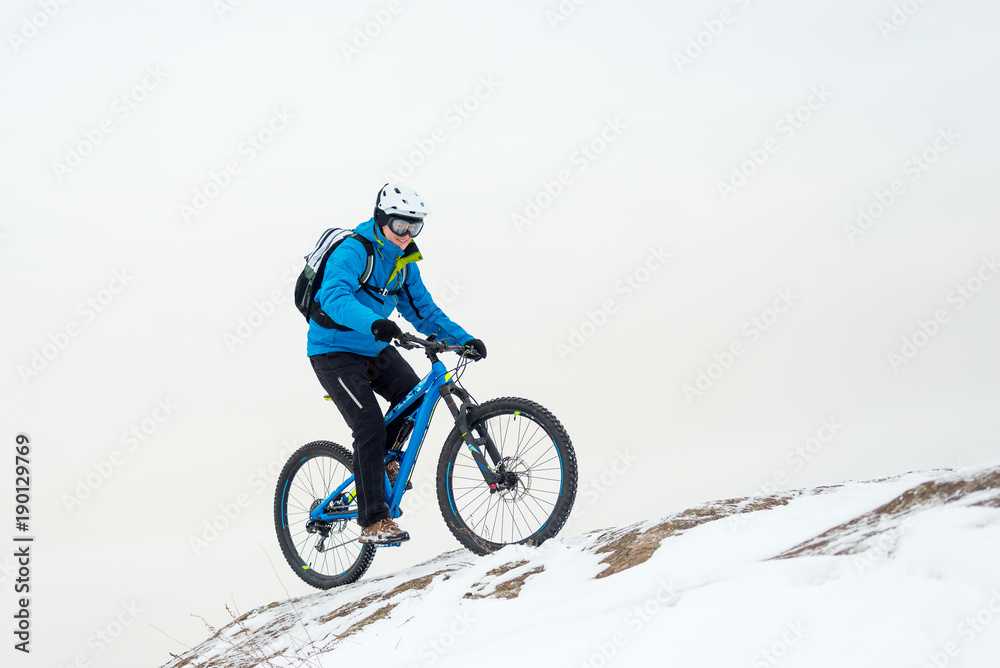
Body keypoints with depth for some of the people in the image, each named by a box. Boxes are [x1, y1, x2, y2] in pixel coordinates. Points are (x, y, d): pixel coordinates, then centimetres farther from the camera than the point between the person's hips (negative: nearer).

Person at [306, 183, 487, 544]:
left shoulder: (404, 262, 4)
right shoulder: (353, 251, -21)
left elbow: (422, 309, 8)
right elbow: (335, 297, -37)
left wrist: (463, 338, -6)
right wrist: (374, 323, -54)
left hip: (374, 349, 8)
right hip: (334, 350, -7)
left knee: (415, 397, -11)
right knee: (370, 426, -17)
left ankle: (382, 461, 14)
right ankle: (372, 522, -12)